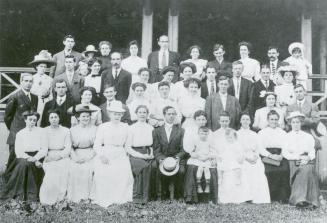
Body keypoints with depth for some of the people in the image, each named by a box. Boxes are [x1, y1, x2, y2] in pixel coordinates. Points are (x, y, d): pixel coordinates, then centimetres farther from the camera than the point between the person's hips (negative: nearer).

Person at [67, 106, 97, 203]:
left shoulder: (94, 129, 5)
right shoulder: (73, 130, 9)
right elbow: (70, 146, 7)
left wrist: (87, 157, -9)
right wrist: (75, 157, -9)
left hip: (90, 156, -1)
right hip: (76, 155, 1)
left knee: (87, 170, -25)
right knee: (74, 170, -22)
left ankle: (86, 197, -13)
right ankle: (75, 197, -10)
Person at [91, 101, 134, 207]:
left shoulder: (125, 127, 15)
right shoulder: (103, 127, 10)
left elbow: (127, 145, 15)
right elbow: (97, 144, 6)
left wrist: (125, 155, 0)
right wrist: (102, 156, -9)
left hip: (120, 156, 1)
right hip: (105, 156, -1)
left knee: (124, 174, -20)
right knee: (103, 174, -22)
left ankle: (120, 198, -7)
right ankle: (104, 199, -9)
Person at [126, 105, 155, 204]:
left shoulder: (151, 128, 15)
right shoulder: (131, 128, 4)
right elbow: (128, 148, 0)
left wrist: (152, 154, -5)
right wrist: (141, 155, -11)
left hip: (148, 156, 3)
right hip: (135, 156, -3)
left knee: (154, 165, -28)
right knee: (145, 166, -33)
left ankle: (146, 196, -18)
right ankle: (138, 196, -23)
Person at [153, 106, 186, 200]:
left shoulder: (180, 130, 12)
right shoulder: (157, 131, 13)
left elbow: (183, 149, 5)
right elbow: (156, 149, 4)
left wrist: (176, 158, -14)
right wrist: (161, 159, -15)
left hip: (176, 159, 0)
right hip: (162, 160, 0)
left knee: (181, 170, -30)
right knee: (161, 171, -30)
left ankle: (178, 196, -15)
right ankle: (161, 196, -13)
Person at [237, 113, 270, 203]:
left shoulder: (254, 134, 24)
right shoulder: (237, 134, 14)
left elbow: (258, 148, 16)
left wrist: (256, 156, -6)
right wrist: (246, 157, -10)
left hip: (255, 159, 2)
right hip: (243, 160, -2)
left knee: (259, 176, -24)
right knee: (246, 177, -27)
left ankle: (259, 199, -25)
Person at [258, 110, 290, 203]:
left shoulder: (282, 133, 22)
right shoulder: (262, 133, 13)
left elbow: (285, 147, 11)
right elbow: (261, 149, 3)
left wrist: (281, 155, -8)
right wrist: (271, 156, -10)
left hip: (281, 159, 2)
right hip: (268, 160, -2)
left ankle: (284, 199, -16)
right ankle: (271, 200, -12)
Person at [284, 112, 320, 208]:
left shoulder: (308, 137, 20)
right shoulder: (287, 137, 14)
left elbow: (312, 153, 11)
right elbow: (285, 154, 3)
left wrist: (308, 158, -12)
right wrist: (299, 157, -11)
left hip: (307, 162, 1)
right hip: (293, 163, -1)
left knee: (307, 169, -33)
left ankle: (302, 199, -37)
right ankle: (299, 199, -35)